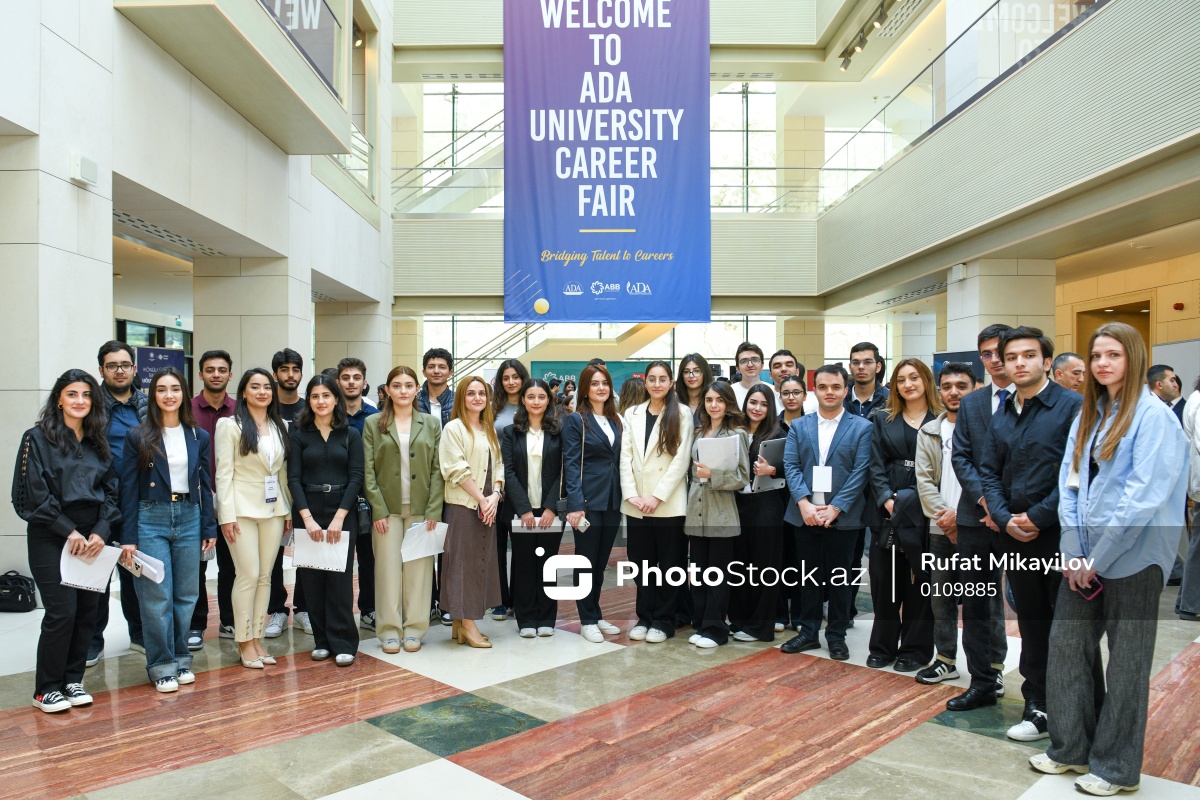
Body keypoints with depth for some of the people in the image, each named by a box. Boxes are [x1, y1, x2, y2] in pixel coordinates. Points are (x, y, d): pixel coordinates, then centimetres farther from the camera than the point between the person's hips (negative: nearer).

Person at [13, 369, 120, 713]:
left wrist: (101, 531, -5)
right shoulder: (38, 438, -2)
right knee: (62, 611, -7)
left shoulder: (99, 442, 12)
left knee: (87, 611, 5)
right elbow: (35, 493, -8)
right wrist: (69, 531, -12)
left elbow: (111, 491, 9)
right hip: (50, 538, -4)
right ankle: (46, 690, 8)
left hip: (92, 538, 4)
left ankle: (72, 681, 18)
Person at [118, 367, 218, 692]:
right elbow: (129, 488, -2)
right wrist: (128, 537, -6)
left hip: (189, 519, 3)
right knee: (156, 596, -1)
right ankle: (161, 665, 12)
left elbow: (205, 485, 9)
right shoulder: (138, 437, -1)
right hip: (151, 519, -3)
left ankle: (181, 659, 22)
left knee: (186, 595, 8)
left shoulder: (199, 436, 7)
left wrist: (209, 528, 5)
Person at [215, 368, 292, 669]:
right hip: (242, 509, -5)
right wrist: (226, 514, -14)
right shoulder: (230, 425, -2)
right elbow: (223, 472, -7)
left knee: (265, 576, 7)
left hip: (273, 509, 5)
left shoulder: (279, 427, 11)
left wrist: (288, 510, 8)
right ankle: (244, 641, 8)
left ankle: (256, 638, 17)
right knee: (248, 575, -5)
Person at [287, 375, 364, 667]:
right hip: (307, 513, 1)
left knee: (340, 578, -3)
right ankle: (322, 640, 15)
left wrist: (339, 517, -11)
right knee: (312, 578, 3)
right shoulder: (299, 434, 5)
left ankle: (343, 643, 5)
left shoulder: (351, 434, 5)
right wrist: (308, 518, -12)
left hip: (342, 513, -1)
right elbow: (294, 478, -1)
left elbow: (356, 477, -1)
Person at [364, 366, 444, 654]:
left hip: (421, 509, 1)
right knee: (388, 567, 2)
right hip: (387, 509, -1)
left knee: (419, 568, 4)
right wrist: (378, 509, -9)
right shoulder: (373, 424, 3)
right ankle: (389, 630, 13)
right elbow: (367, 471, -1)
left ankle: (414, 629, 15)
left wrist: (434, 510, -5)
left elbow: (437, 469, 3)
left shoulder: (431, 424, 6)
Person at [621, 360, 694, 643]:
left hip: (669, 503, -3)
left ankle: (663, 621, 17)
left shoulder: (681, 414, -1)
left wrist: (658, 496, -13)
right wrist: (631, 495, -7)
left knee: (669, 563, 5)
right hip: (637, 504, 3)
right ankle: (644, 617, 22)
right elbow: (625, 458, 5)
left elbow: (681, 459, -8)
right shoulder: (632, 414, 10)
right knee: (642, 563, 10)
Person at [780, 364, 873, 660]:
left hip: (842, 516, -2)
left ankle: (837, 635, 21)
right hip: (805, 514, 2)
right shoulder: (798, 426, 8)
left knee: (839, 577, 7)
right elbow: (791, 466, 0)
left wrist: (835, 508, -15)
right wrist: (804, 504, -14)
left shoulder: (862, 428, 0)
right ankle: (808, 632, 23)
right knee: (809, 575, 11)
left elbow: (860, 472, -7)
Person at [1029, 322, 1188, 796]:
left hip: (1132, 558, -6)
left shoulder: (1153, 416, -11)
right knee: (1065, 644, 8)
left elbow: (1143, 496, -18)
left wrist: (1099, 559, -16)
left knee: (1126, 662, 6)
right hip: (1084, 559, 6)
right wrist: (1073, 553, -2)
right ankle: (1070, 747, 25)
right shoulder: (1088, 416, 10)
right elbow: (1069, 484, 7)